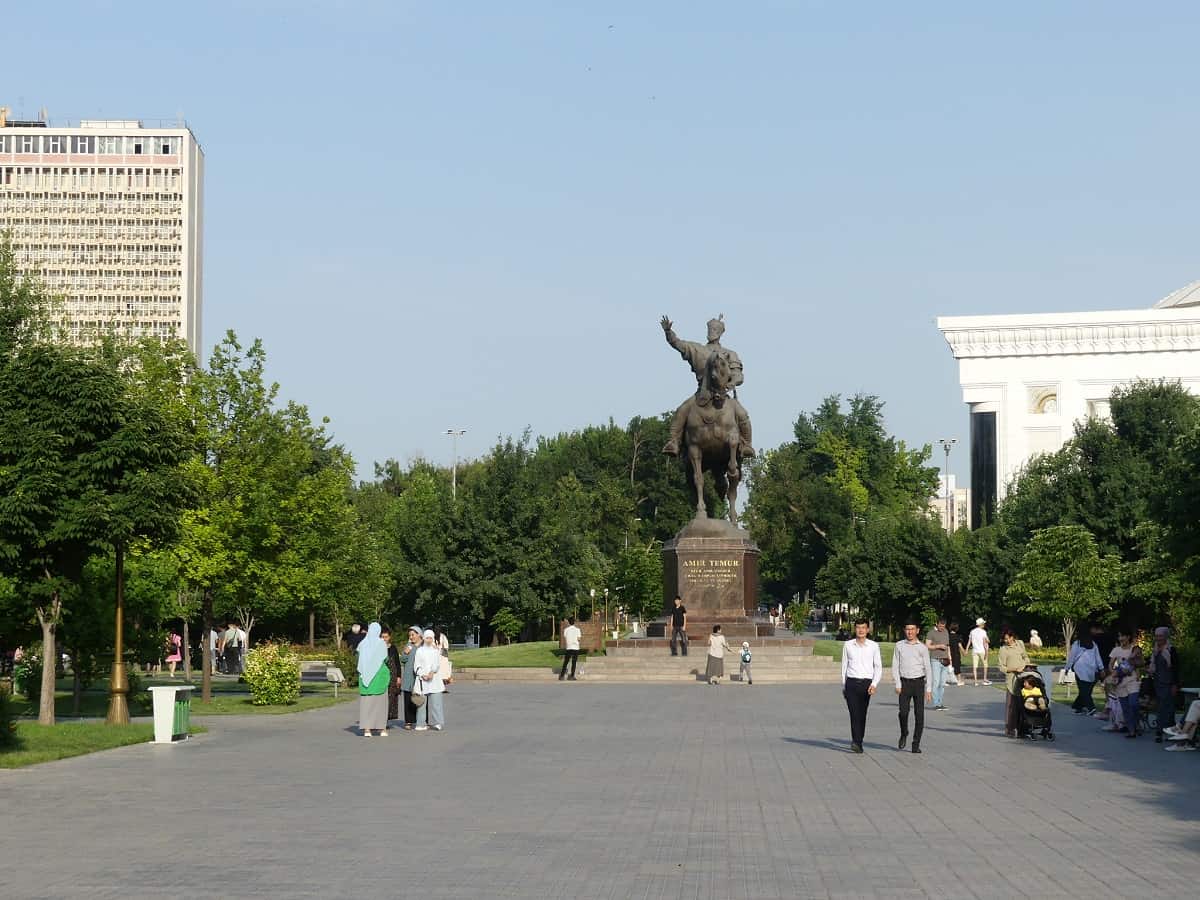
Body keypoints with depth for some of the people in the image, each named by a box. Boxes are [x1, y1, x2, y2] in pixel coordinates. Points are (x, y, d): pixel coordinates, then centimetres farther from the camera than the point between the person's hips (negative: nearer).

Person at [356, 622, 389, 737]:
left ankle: (366, 729, -5)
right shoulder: (381, 644, -7)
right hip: (379, 675, -2)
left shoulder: (363, 643, -1)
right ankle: (382, 729, 8)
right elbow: (385, 659, 0)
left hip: (365, 676, 2)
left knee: (366, 701, 3)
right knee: (380, 701, 7)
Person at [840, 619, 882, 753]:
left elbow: (878, 667, 4)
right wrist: (843, 686, 14)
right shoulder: (848, 645, 6)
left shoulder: (873, 646, 3)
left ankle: (858, 742, 22)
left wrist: (874, 684, -10)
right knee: (854, 713, -13)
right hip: (851, 683, 0)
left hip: (866, 683, 0)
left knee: (862, 715, 7)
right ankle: (856, 743, -20)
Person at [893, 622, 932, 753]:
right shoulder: (899, 646, 6)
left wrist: (928, 688, -1)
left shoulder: (922, 648, 5)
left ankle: (916, 744, 4)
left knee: (919, 714, -3)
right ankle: (904, 735, 17)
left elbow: (928, 668, 5)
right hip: (905, 682, 0)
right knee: (903, 712, -12)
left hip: (919, 682, 0)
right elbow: (895, 666, 6)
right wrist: (898, 684, -3)